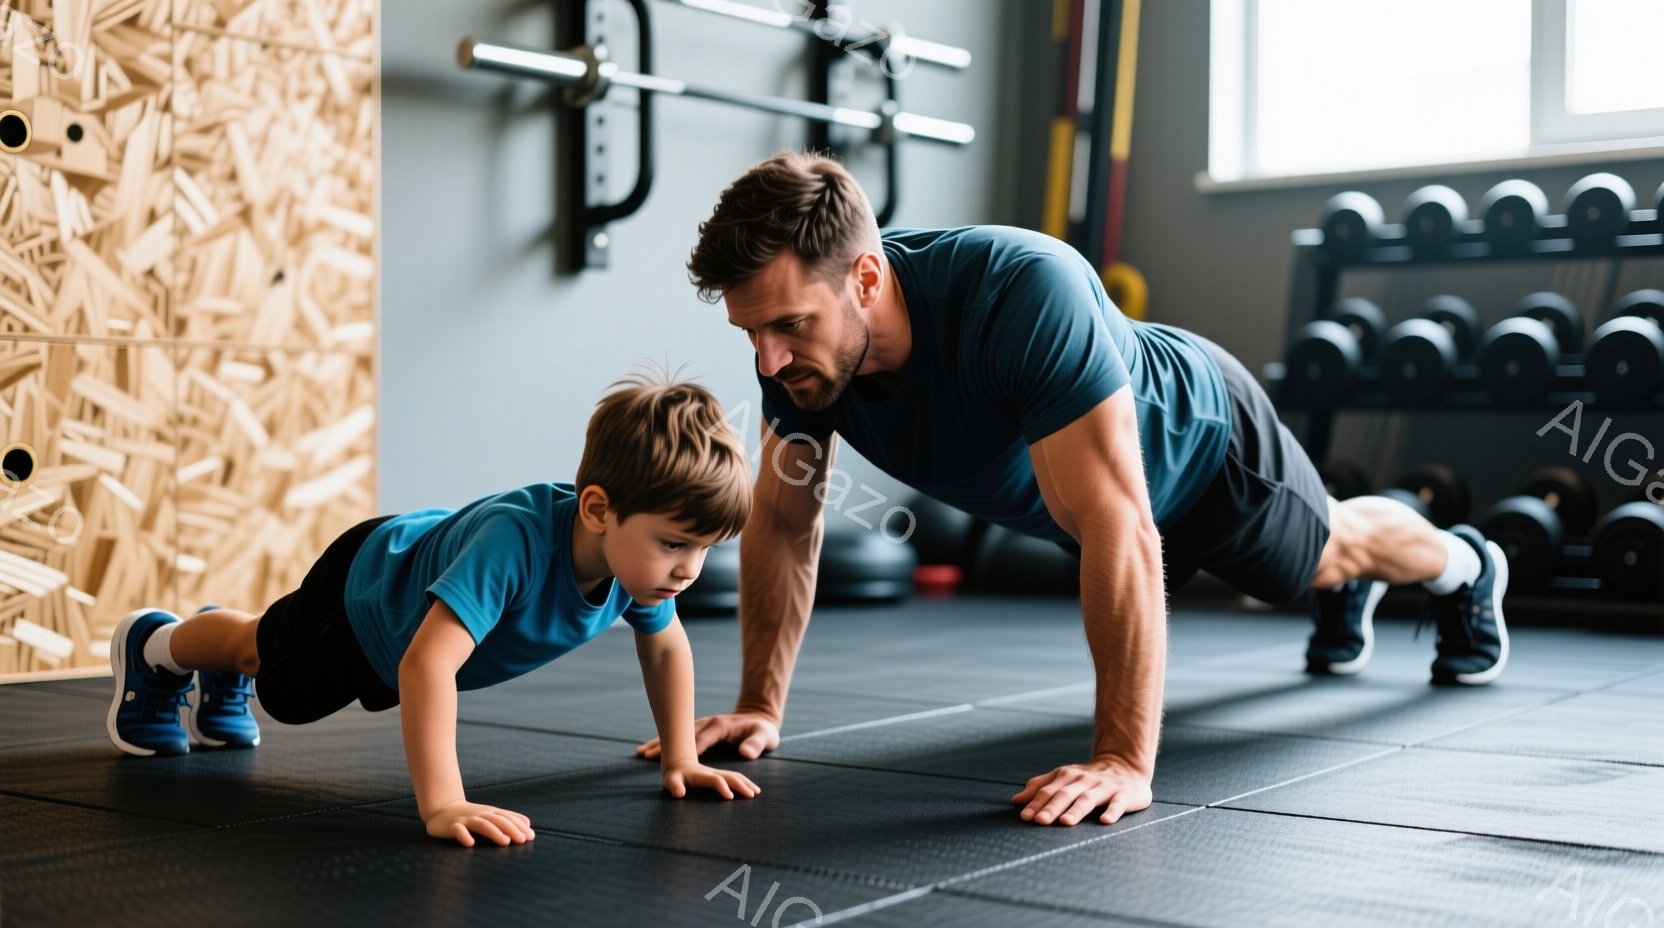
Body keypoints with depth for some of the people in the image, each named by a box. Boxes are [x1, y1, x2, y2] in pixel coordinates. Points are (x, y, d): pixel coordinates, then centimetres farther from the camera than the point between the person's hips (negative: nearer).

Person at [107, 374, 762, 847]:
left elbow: (666, 645, -12)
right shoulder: (514, 540, -53)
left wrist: (680, 759, -13)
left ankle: (222, 679, 69)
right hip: (365, 584, -6)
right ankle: (154, 646, 58)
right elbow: (426, 664, -58)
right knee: (267, 652, 27)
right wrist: (441, 805, -62)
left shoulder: (638, 545, -32)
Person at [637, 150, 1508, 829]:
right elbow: (782, 519, -17)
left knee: (1326, 550, 27)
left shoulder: (1022, 291, -51)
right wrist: (760, 706, -18)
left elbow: (1120, 532, -51)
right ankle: (1348, 598, 70)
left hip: (1199, 437, -5)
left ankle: (1465, 567, 61)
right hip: (1087, 487, 5)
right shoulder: (798, 341, -32)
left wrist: (1124, 761, -52)